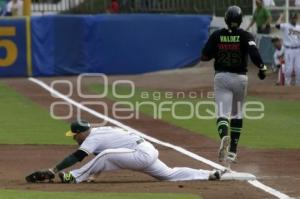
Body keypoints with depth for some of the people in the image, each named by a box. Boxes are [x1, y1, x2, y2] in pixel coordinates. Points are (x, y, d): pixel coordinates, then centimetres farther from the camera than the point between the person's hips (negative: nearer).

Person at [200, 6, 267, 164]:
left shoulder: (217, 35, -1)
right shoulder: (245, 36, -6)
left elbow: (204, 57, -1)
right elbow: (254, 52, -22)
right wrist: (262, 68, -8)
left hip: (221, 77, 0)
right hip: (240, 78, 0)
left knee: (223, 113, -7)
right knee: (237, 114, 18)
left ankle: (224, 136, -40)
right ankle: (232, 151, 21)